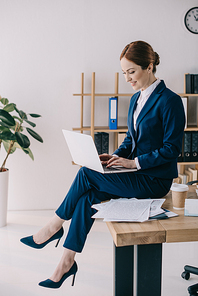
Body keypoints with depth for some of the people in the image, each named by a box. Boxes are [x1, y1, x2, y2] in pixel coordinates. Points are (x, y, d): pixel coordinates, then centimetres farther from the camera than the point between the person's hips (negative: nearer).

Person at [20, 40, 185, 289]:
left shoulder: (169, 101, -14)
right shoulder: (137, 98, 12)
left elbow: (171, 148, -16)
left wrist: (134, 162, -19)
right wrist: (116, 156, 1)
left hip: (155, 179, -8)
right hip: (137, 173, 8)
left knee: (86, 174, -18)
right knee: (86, 198, -12)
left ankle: (54, 227, 1)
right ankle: (67, 262, -5)